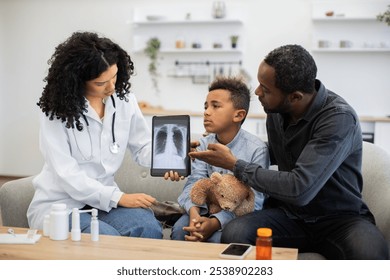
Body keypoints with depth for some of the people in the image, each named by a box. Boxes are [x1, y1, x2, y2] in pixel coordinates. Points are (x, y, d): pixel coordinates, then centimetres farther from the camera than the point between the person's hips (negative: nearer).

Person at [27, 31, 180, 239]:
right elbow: (66, 174, -19)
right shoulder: (56, 111, -14)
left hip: (103, 200, 4)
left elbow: (143, 146, 7)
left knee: (149, 228, -23)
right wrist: (118, 198, -24)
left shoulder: (124, 100, -1)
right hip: (58, 204, -4)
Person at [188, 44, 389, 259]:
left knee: (371, 254, -37)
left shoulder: (339, 118, -22)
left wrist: (235, 164, -20)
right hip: (289, 214, 5)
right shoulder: (276, 110, -2)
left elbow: (299, 189, -30)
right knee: (233, 234, -25)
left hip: (339, 217, -4)